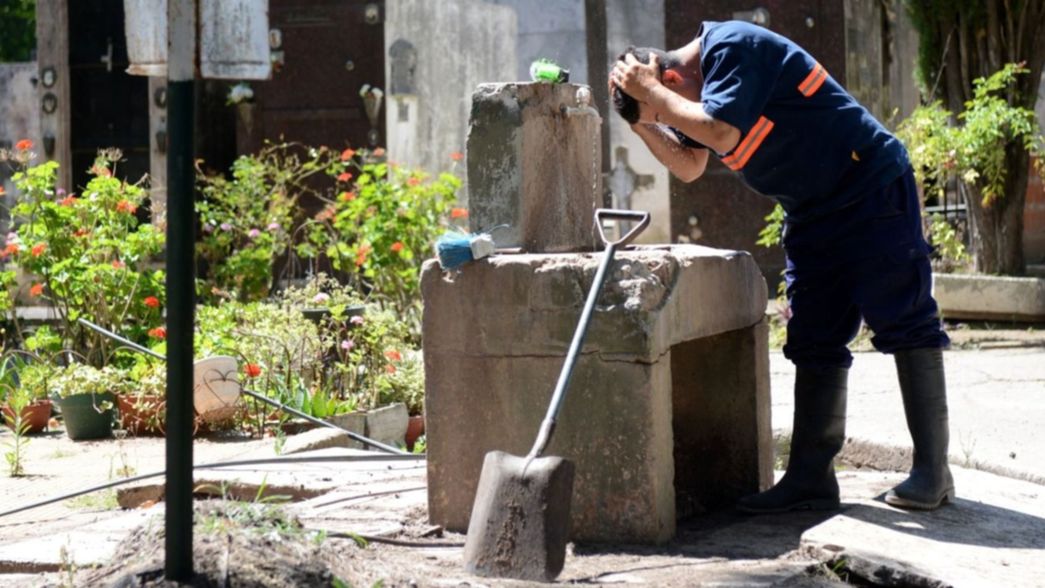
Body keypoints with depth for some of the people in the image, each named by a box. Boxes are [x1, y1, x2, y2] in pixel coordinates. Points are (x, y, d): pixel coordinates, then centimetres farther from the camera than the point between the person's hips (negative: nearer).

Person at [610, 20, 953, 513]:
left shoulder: (732, 48, -20)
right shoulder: (707, 73, 9)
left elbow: (721, 133, -32)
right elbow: (689, 166, 13)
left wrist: (650, 94, -22)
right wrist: (642, 121, 0)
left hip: (873, 190, -10)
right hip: (813, 211, 10)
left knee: (904, 323, -7)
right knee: (813, 340, 5)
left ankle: (932, 471, -5)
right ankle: (811, 477, 6)